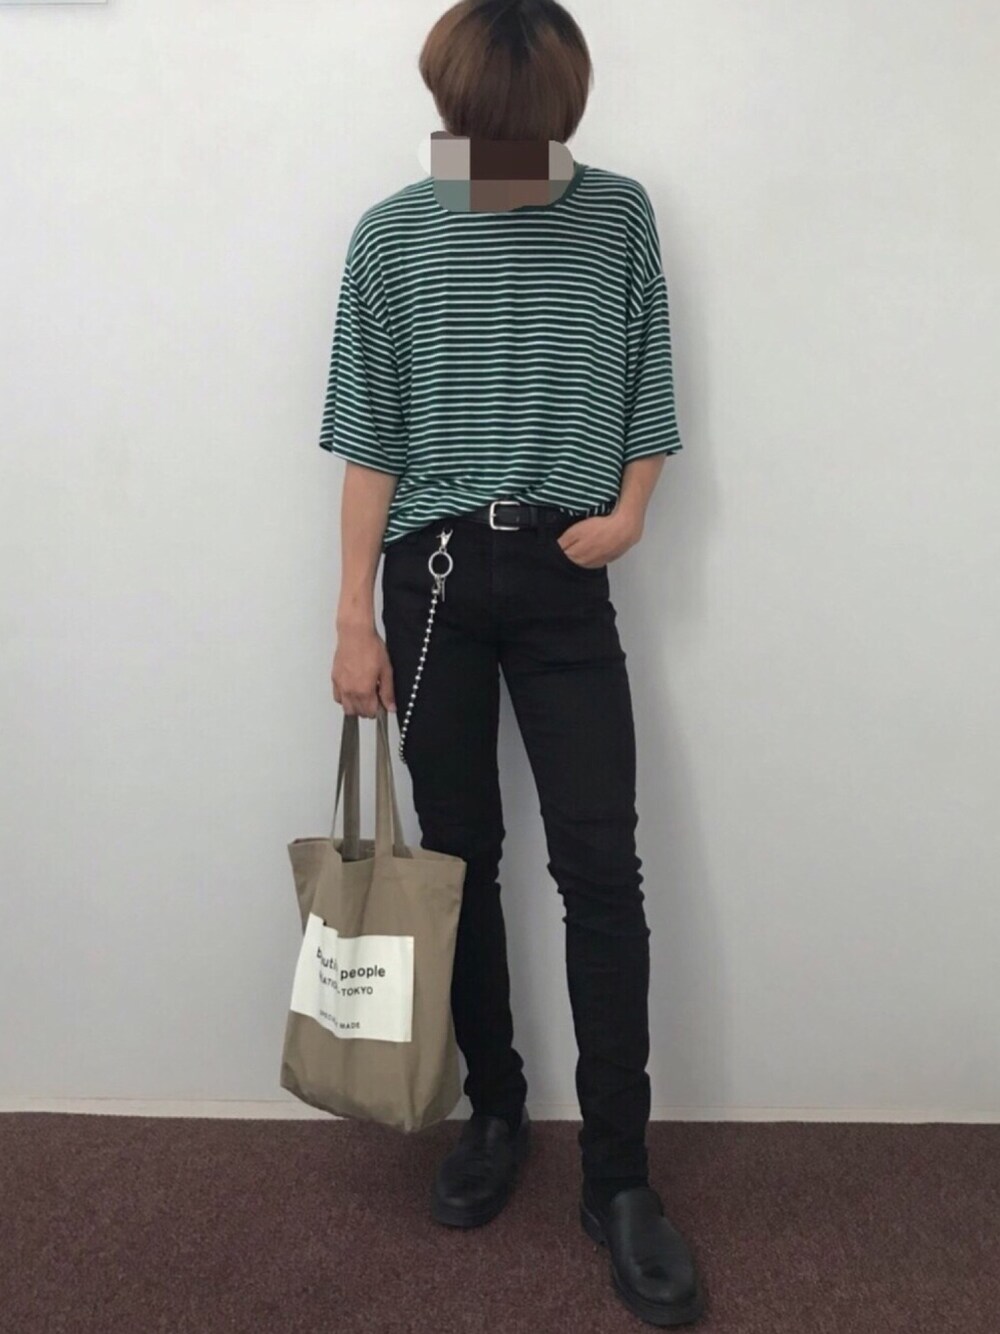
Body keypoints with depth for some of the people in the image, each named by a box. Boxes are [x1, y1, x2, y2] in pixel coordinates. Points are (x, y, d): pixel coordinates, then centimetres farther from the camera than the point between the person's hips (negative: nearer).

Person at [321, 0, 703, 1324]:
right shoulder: (394, 235, 3)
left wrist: (627, 510, -9)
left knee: (601, 867, -6)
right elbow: (371, 441, 2)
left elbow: (648, 399, 10)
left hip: (565, 578, 0)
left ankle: (620, 1175, 6)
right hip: (435, 573, 1)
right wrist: (355, 618, -1)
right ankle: (495, 1111, 26)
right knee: (460, 858, 7)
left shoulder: (620, 215, 5)